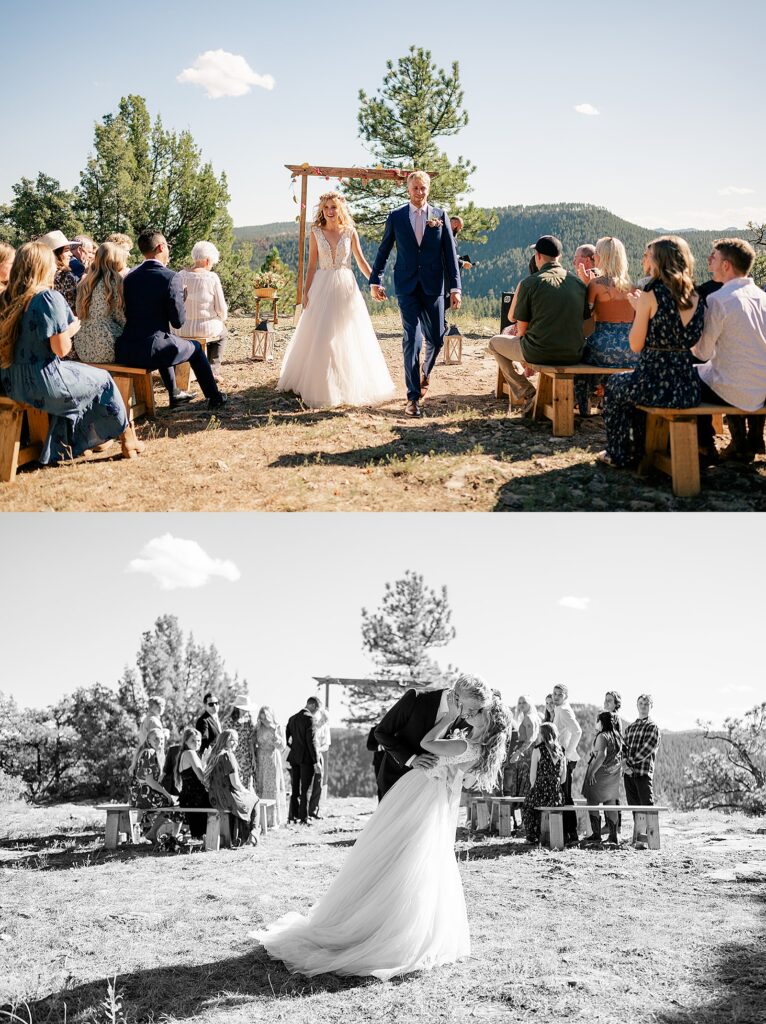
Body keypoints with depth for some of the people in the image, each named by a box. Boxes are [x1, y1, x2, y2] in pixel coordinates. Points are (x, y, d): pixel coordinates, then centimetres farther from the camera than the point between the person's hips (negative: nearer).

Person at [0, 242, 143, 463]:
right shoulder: (50, 298, -16)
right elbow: (61, 349, -16)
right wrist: (71, 330, 4)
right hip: (42, 382, -7)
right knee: (103, 380, 16)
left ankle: (59, 448, 35)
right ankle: (128, 439, 29)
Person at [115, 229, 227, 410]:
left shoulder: (130, 277, 7)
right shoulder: (170, 278, -11)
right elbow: (178, 321, -9)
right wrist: (180, 299, 11)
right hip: (151, 351, -6)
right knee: (195, 348, 21)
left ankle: (174, 394, 45)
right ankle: (214, 397, 31)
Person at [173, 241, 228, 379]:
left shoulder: (181, 275, -3)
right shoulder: (212, 277, -14)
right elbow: (221, 309, -10)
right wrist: (223, 319, 14)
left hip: (181, 329, 4)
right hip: (205, 328, -4)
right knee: (221, 332, 33)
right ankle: (213, 370, 30)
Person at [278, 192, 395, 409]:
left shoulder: (350, 232, 3)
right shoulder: (316, 233, 3)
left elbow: (361, 261, 7)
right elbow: (312, 266, 4)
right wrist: (306, 293, -1)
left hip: (346, 287, 0)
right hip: (322, 288, 0)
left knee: (348, 337, 3)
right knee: (320, 338, -2)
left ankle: (350, 385, 16)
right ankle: (320, 387, 9)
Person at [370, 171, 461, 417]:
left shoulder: (440, 216, 5)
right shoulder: (396, 217, 4)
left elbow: (450, 253, 3)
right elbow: (384, 250, 12)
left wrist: (455, 287, -2)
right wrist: (375, 281, 11)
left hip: (433, 287, 1)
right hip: (407, 287, -1)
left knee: (436, 339, 5)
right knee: (411, 340, -7)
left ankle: (425, 372, 39)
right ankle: (413, 397, -5)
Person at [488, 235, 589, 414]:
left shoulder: (529, 283, -9)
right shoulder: (578, 282, 5)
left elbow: (522, 328, -5)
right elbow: (585, 319, 13)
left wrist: (520, 334, 18)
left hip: (539, 353, -6)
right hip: (573, 355, 6)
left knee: (495, 342, 22)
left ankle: (527, 394, 12)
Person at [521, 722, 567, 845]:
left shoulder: (538, 749, -7)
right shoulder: (560, 751, 7)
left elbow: (532, 775, -5)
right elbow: (563, 778, 9)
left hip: (541, 793, -4)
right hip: (557, 796, 5)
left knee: (527, 806, 29)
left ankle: (532, 837, 28)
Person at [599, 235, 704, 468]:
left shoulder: (650, 296, -11)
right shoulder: (695, 298, 5)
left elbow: (636, 345, -8)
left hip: (656, 383, -6)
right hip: (688, 386, 6)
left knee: (615, 386, 28)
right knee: (633, 385, 37)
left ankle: (619, 454, 32)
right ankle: (640, 450, 44)